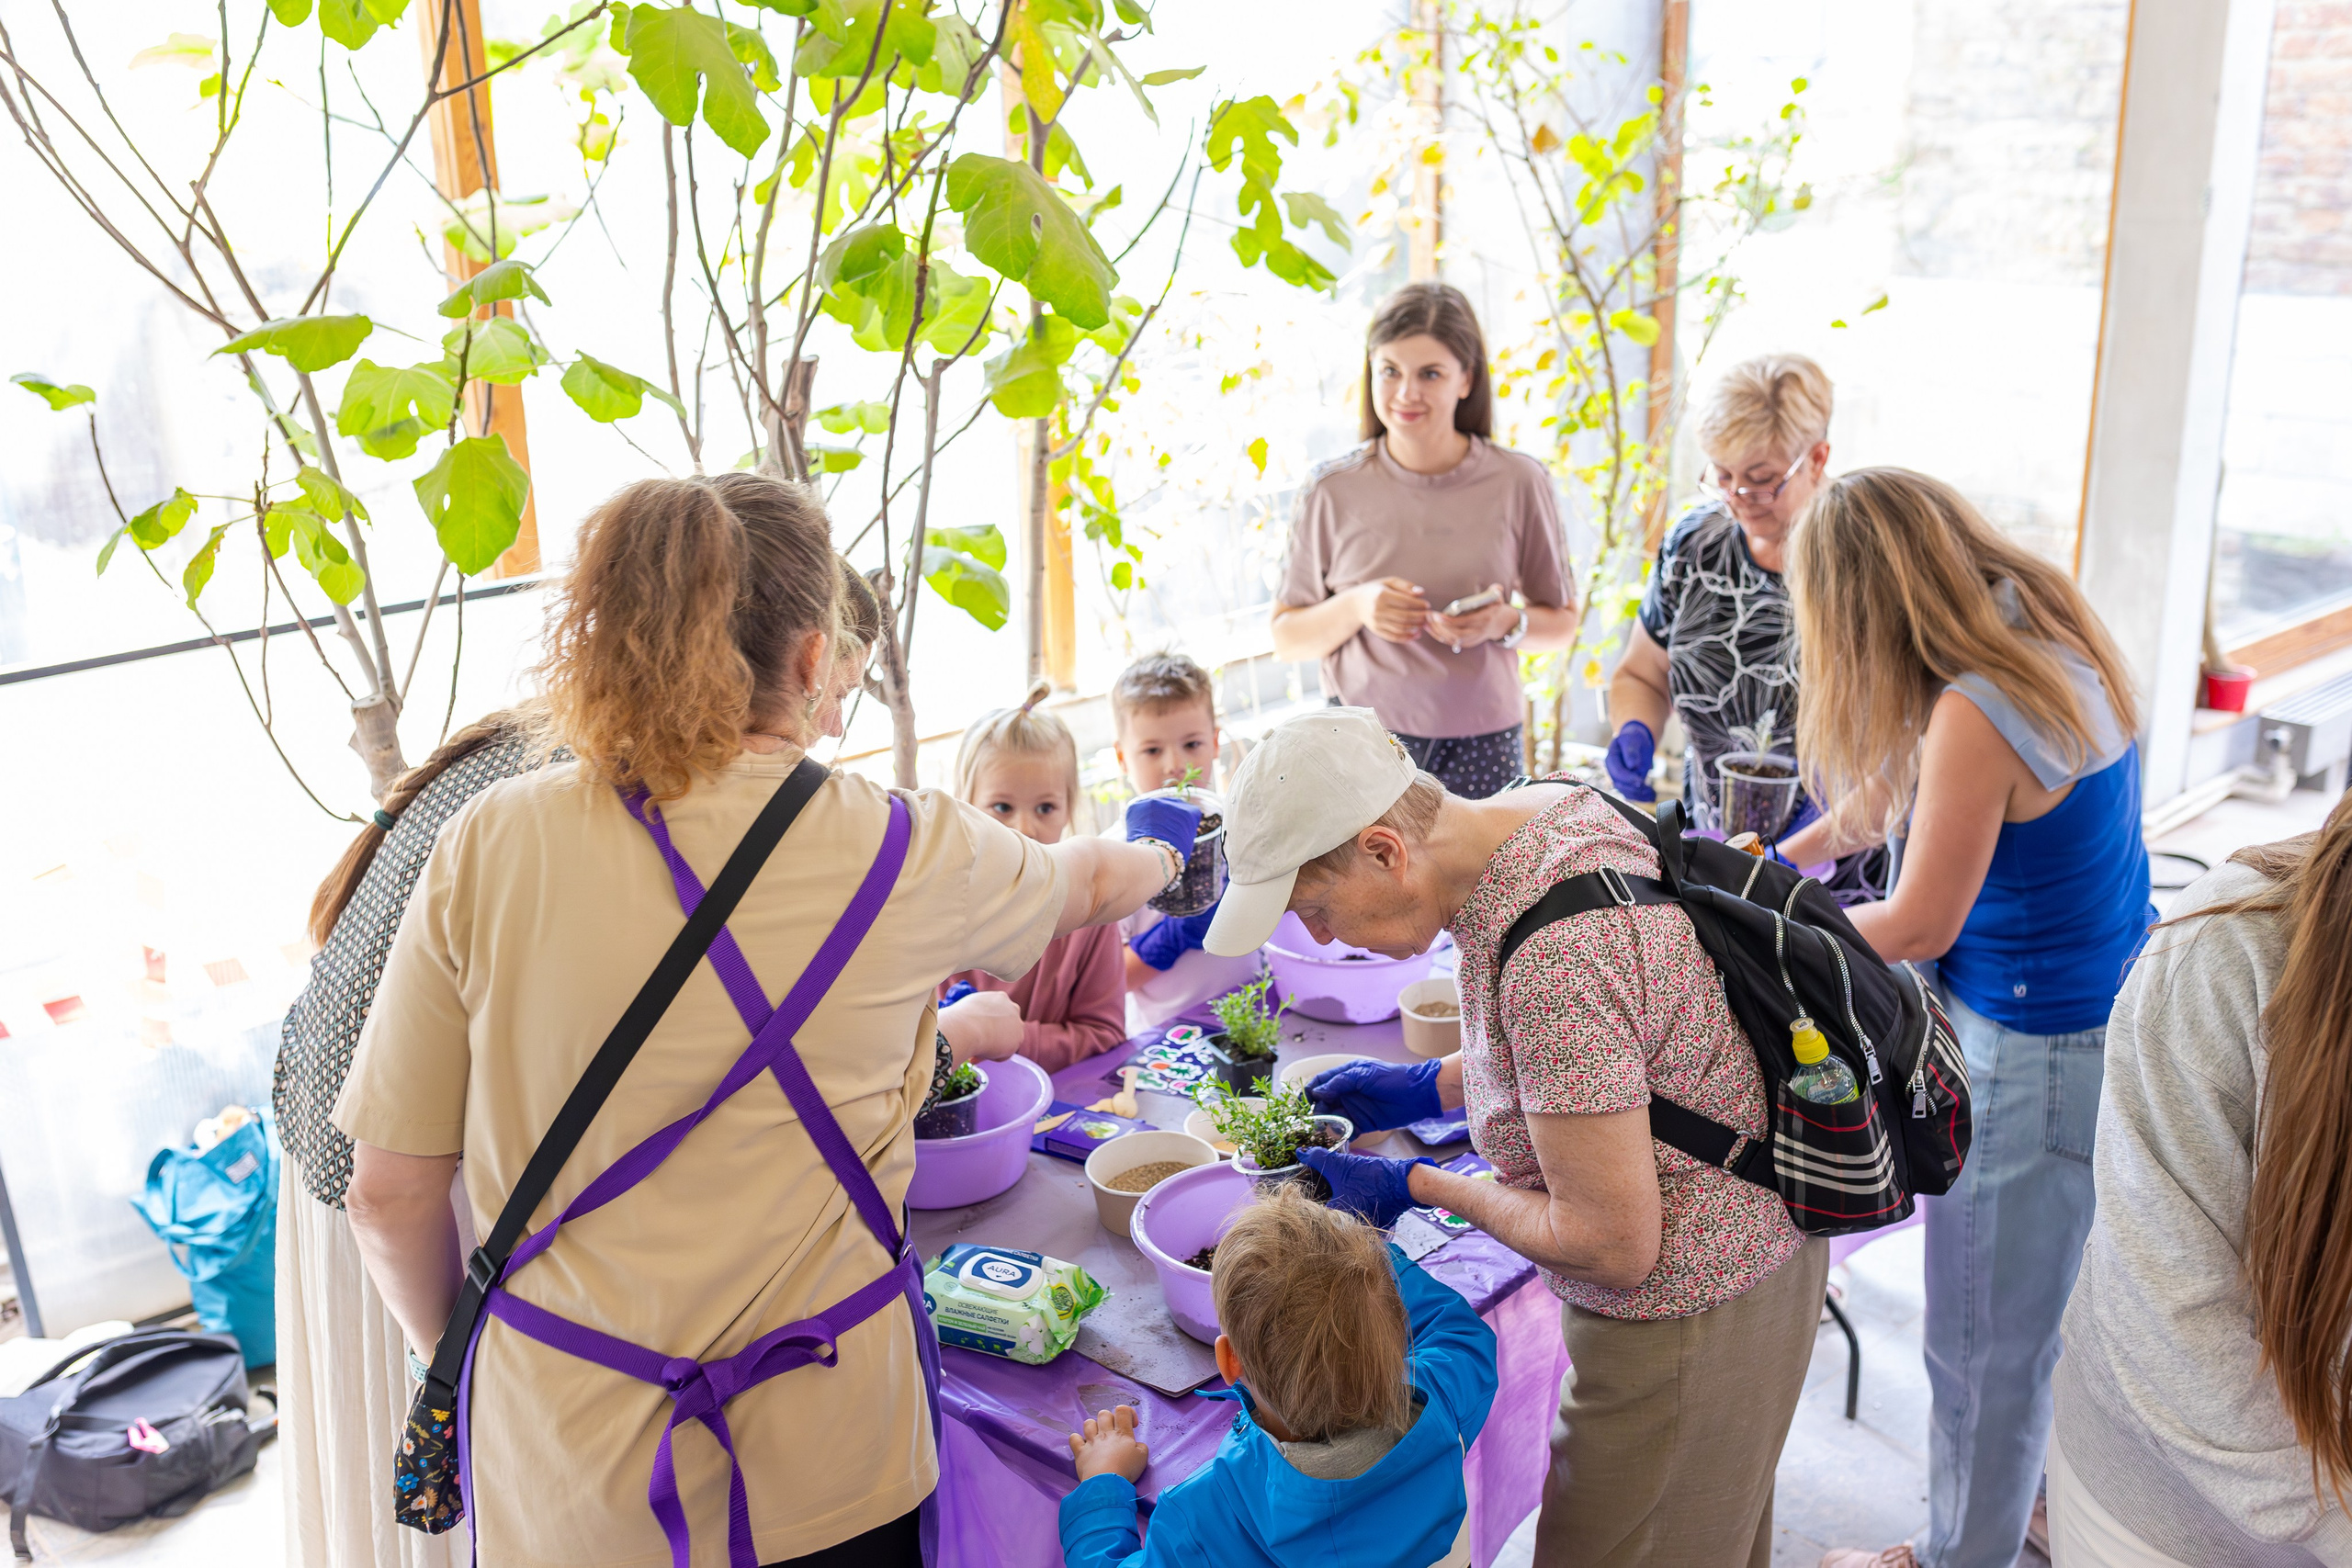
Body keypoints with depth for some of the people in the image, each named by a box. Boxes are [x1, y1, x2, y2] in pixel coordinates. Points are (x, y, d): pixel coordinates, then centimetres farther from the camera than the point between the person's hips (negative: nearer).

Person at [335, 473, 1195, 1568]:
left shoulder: (486, 849, -11)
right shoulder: (905, 853, -10)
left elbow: (389, 1196, -6)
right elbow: (1086, 888, 12)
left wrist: (455, 1357, 15)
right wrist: (1159, 854, 36)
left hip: (562, 1464, 1)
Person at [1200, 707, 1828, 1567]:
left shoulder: (1552, 955, -35)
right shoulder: (1542, 810, -5)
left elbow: (1611, 1245, -27)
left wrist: (1418, 1186, -15)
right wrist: (1428, 1086, 7)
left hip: (1681, 1324, -9)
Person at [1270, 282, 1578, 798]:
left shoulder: (1519, 483, 0)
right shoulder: (1334, 490, 0)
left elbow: (1562, 623, 10)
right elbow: (1286, 638, 6)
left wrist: (1507, 622, -11)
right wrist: (1355, 608, -13)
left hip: (1481, 745, 0)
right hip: (1362, 745, 0)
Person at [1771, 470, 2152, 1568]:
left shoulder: (1975, 713, -28)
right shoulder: (2052, 634, 0)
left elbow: (1917, 926, -17)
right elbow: (1898, 783, 12)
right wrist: (1779, 861, 15)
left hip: (2027, 1058, -9)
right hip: (2111, 1017, 9)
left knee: (1983, 1346, 11)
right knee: (2067, 1307, 27)